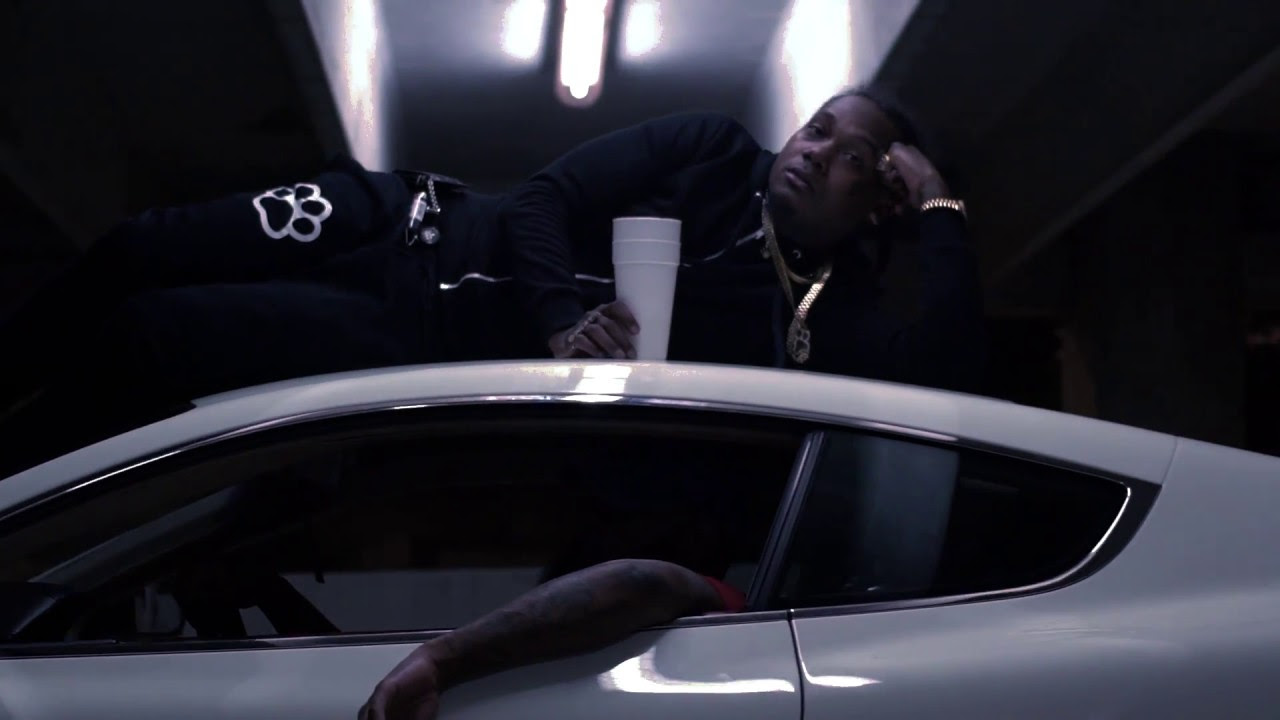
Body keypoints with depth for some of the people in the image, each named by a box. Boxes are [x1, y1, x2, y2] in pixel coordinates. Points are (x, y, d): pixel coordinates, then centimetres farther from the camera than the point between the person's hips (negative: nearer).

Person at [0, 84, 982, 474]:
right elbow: (544, 200, -1)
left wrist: (939, 205, -14)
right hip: (408, 227, 3)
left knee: (138, 341, -13)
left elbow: (947, 368, -20)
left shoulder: (819, 319, -3)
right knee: (135, 255, -3)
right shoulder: (716, 153, 4)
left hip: (423, 353, -3)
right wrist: (564, 316, -21)